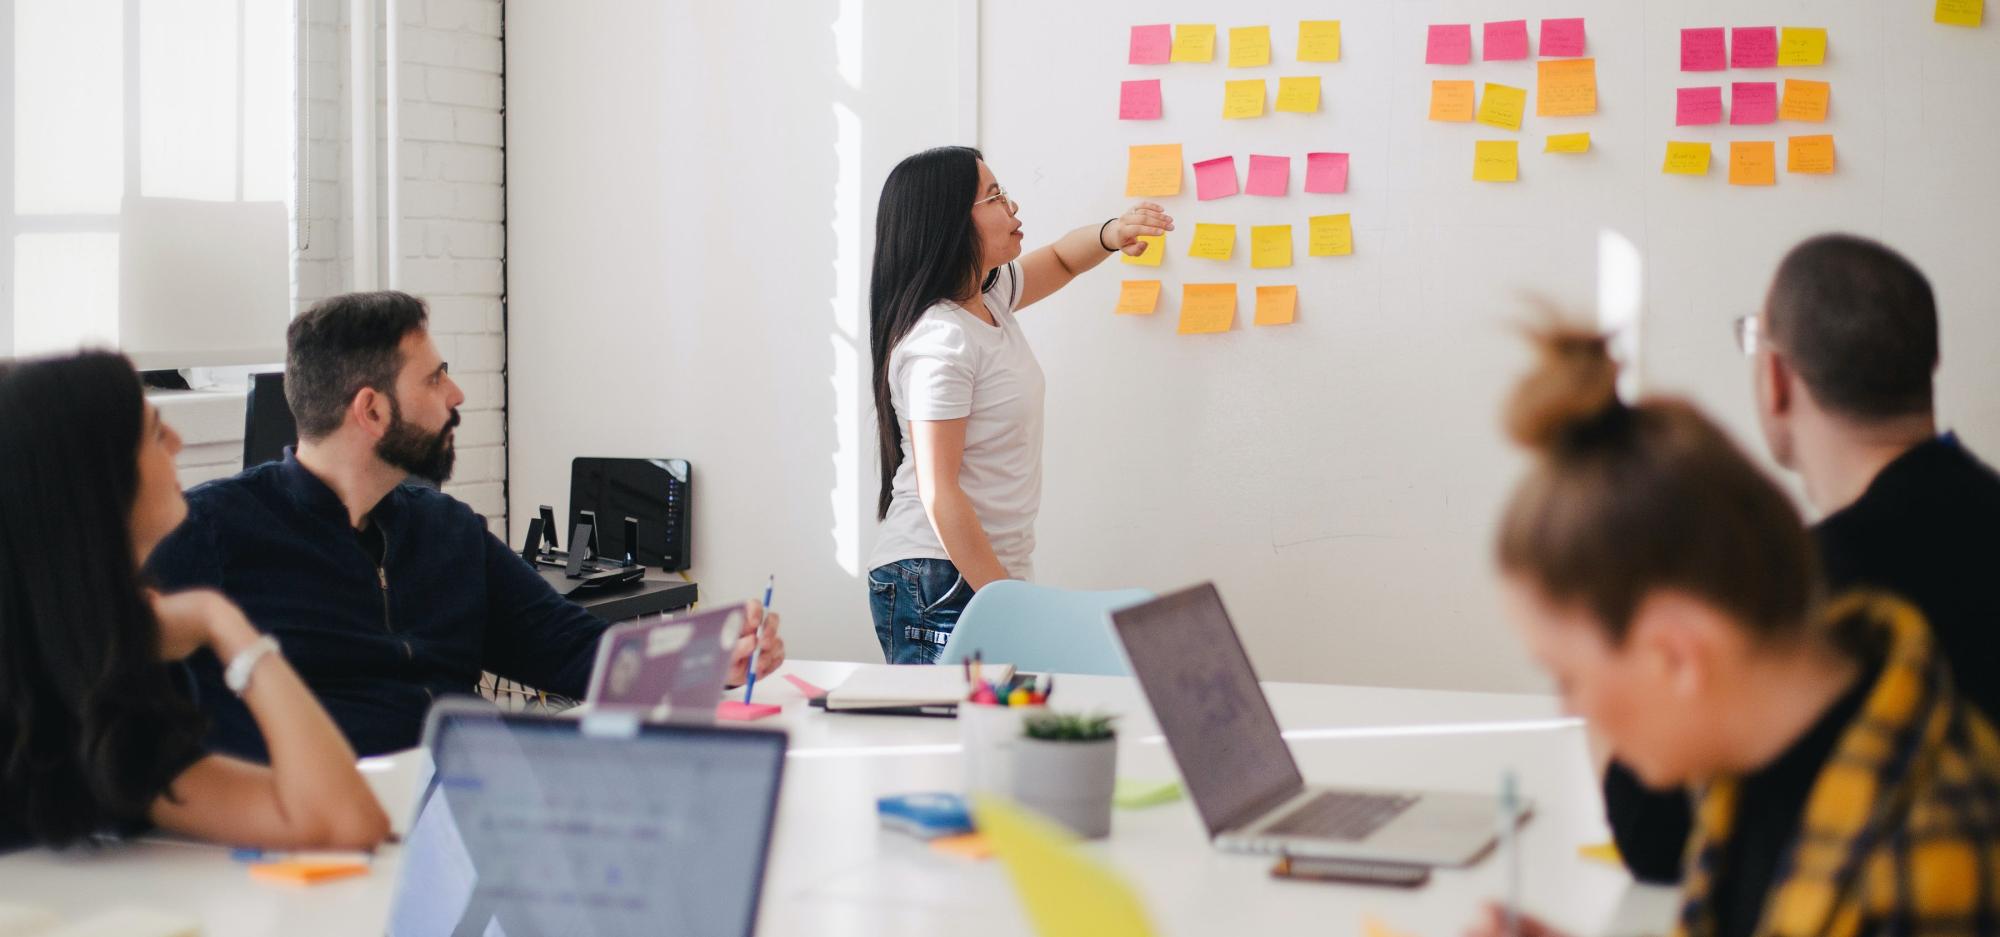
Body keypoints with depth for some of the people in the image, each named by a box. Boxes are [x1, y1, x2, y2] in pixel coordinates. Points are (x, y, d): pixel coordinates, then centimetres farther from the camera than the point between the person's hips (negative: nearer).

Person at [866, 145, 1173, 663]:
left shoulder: (989, 297, 9)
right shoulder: (939, 342, -18)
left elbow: (1060, 260, 29)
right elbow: (939, 493, -20)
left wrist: (1111, 234, 6)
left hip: (993, 572, 9)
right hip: (941, 587, -9)